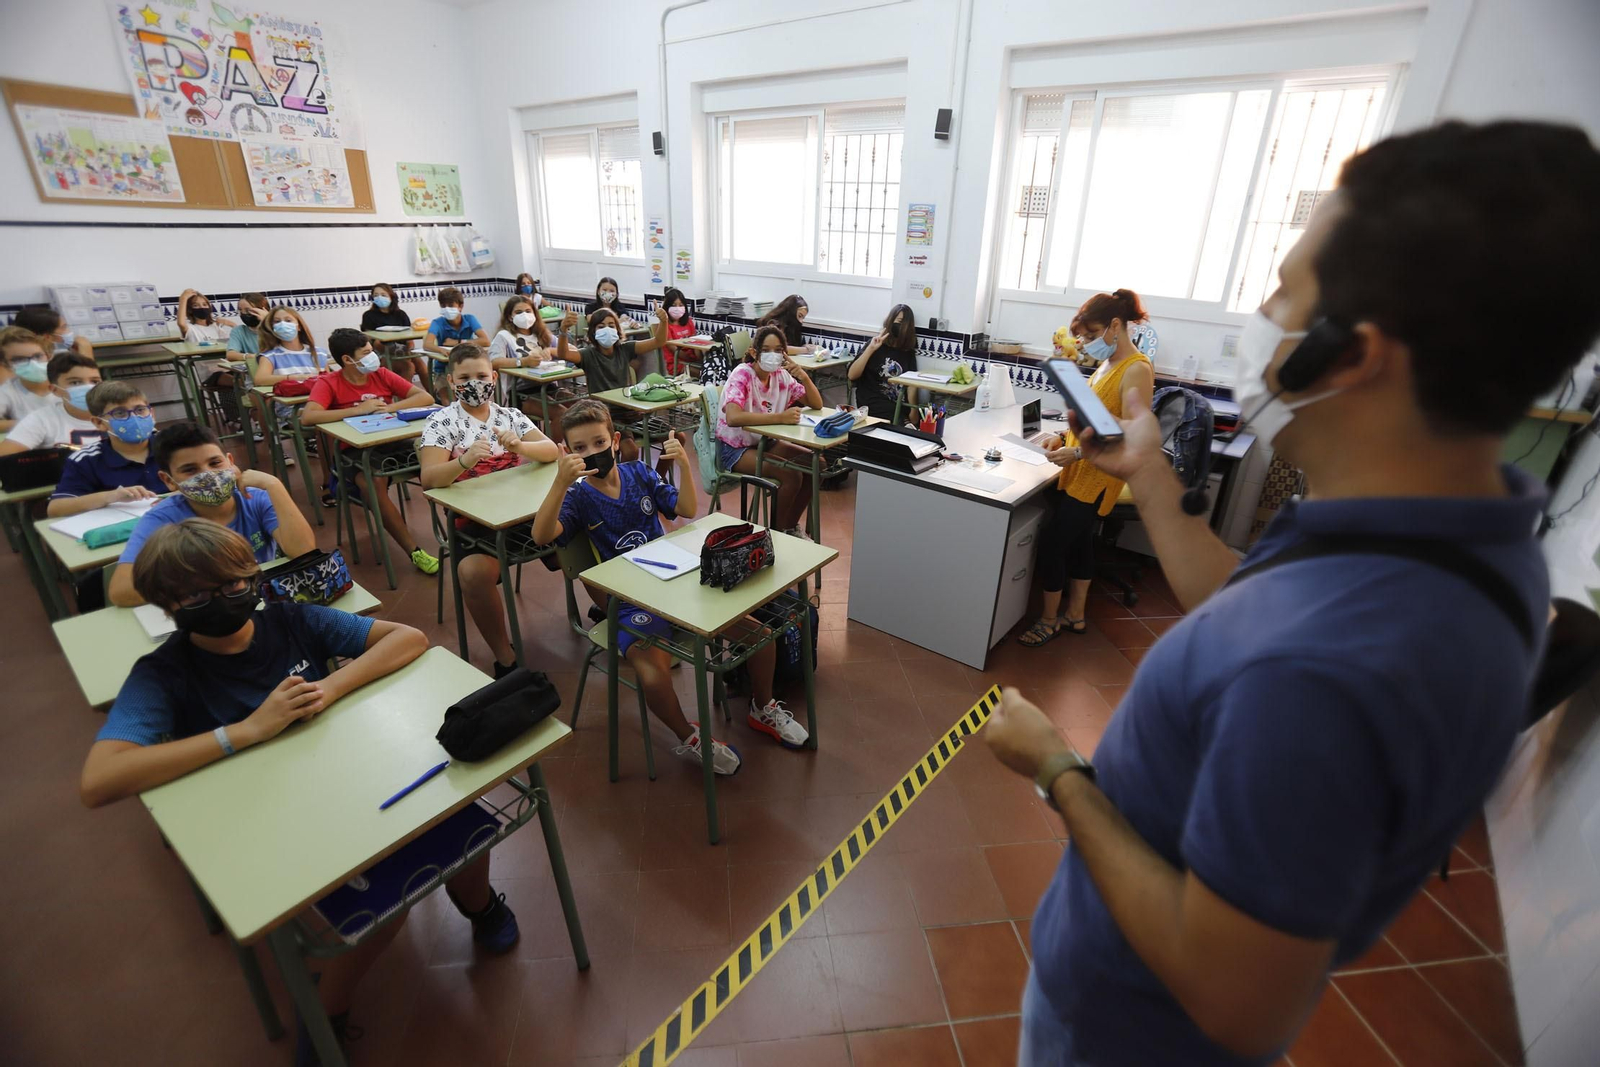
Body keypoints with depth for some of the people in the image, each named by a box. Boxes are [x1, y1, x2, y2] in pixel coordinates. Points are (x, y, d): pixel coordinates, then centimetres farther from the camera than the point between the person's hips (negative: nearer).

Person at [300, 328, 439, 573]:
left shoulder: (381, 374, 7)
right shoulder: (328, 383, -3)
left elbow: (426, 397, 0)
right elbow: (307, 417, -20)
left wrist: (390, 407, -14)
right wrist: (359, 409, -20)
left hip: (393, 443, 3)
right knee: (374, 484, -35)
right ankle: (415, 551, -29)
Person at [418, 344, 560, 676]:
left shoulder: (511, 415, 14)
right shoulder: (441, 421, 3)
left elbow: (552, 451, 2)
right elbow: (429, 479, -9)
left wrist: (519, 445, -20)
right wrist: (464, 461, -30)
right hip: (475, 519, -3)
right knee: (473, 572, -33)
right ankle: (506, 658, -16)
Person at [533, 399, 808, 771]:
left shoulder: (638, 473, 7)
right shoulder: (578, 495, -3)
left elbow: (687, 510, 8)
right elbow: (542, 535, -21)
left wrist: (684, 465, -6)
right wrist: (561, 481, -34)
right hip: (629, 603, -4)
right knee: (654, 677, -31)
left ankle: (763, 709, 21)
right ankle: (689, 738, 3)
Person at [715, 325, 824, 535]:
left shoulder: (781, 375, -2)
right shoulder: (742, 374, -21)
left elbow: (816, 404, 2)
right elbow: (732, 417, -38)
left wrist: (804, 377, -17)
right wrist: (780, 417, -40)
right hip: (734, 448, -7)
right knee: (792, 475, -25)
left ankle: (790, 526, 10)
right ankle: (777, 531, -1)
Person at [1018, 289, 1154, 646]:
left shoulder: (1137, 370, -18)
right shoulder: (1108, 364, 9)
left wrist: (1079, 452, -29)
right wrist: (1065, 437, 6)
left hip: (1097, 478, -9)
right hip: (1078, 472, 9)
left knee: (1052, 542, -3)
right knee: (1077, 540, 16)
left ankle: (1048, 620, 15)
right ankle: (1075, 616, 31)